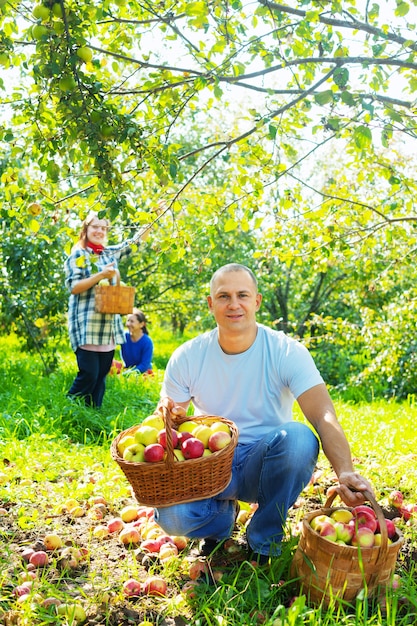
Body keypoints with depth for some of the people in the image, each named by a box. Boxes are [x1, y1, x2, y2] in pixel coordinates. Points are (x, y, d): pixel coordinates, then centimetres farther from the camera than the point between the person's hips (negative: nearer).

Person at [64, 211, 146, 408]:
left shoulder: (111, 253, 15)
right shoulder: (78, 255, 0)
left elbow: (136, 240, 24)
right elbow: (73, 287, -10)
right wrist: (101, 275, -17)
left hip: (109, 326, 6)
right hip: (86, 325, -6)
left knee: (101, 376, 7)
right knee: (88, 375, -10)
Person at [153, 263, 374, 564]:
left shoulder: (287, 351, -14)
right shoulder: (187, 357, -7)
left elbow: (323, 415, -25)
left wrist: (346, 472, -43)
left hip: (265, 464, 0)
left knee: (299, 437, -34)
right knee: (170, 514, -29)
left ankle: (265, 539, -6)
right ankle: (223, 515, 11)